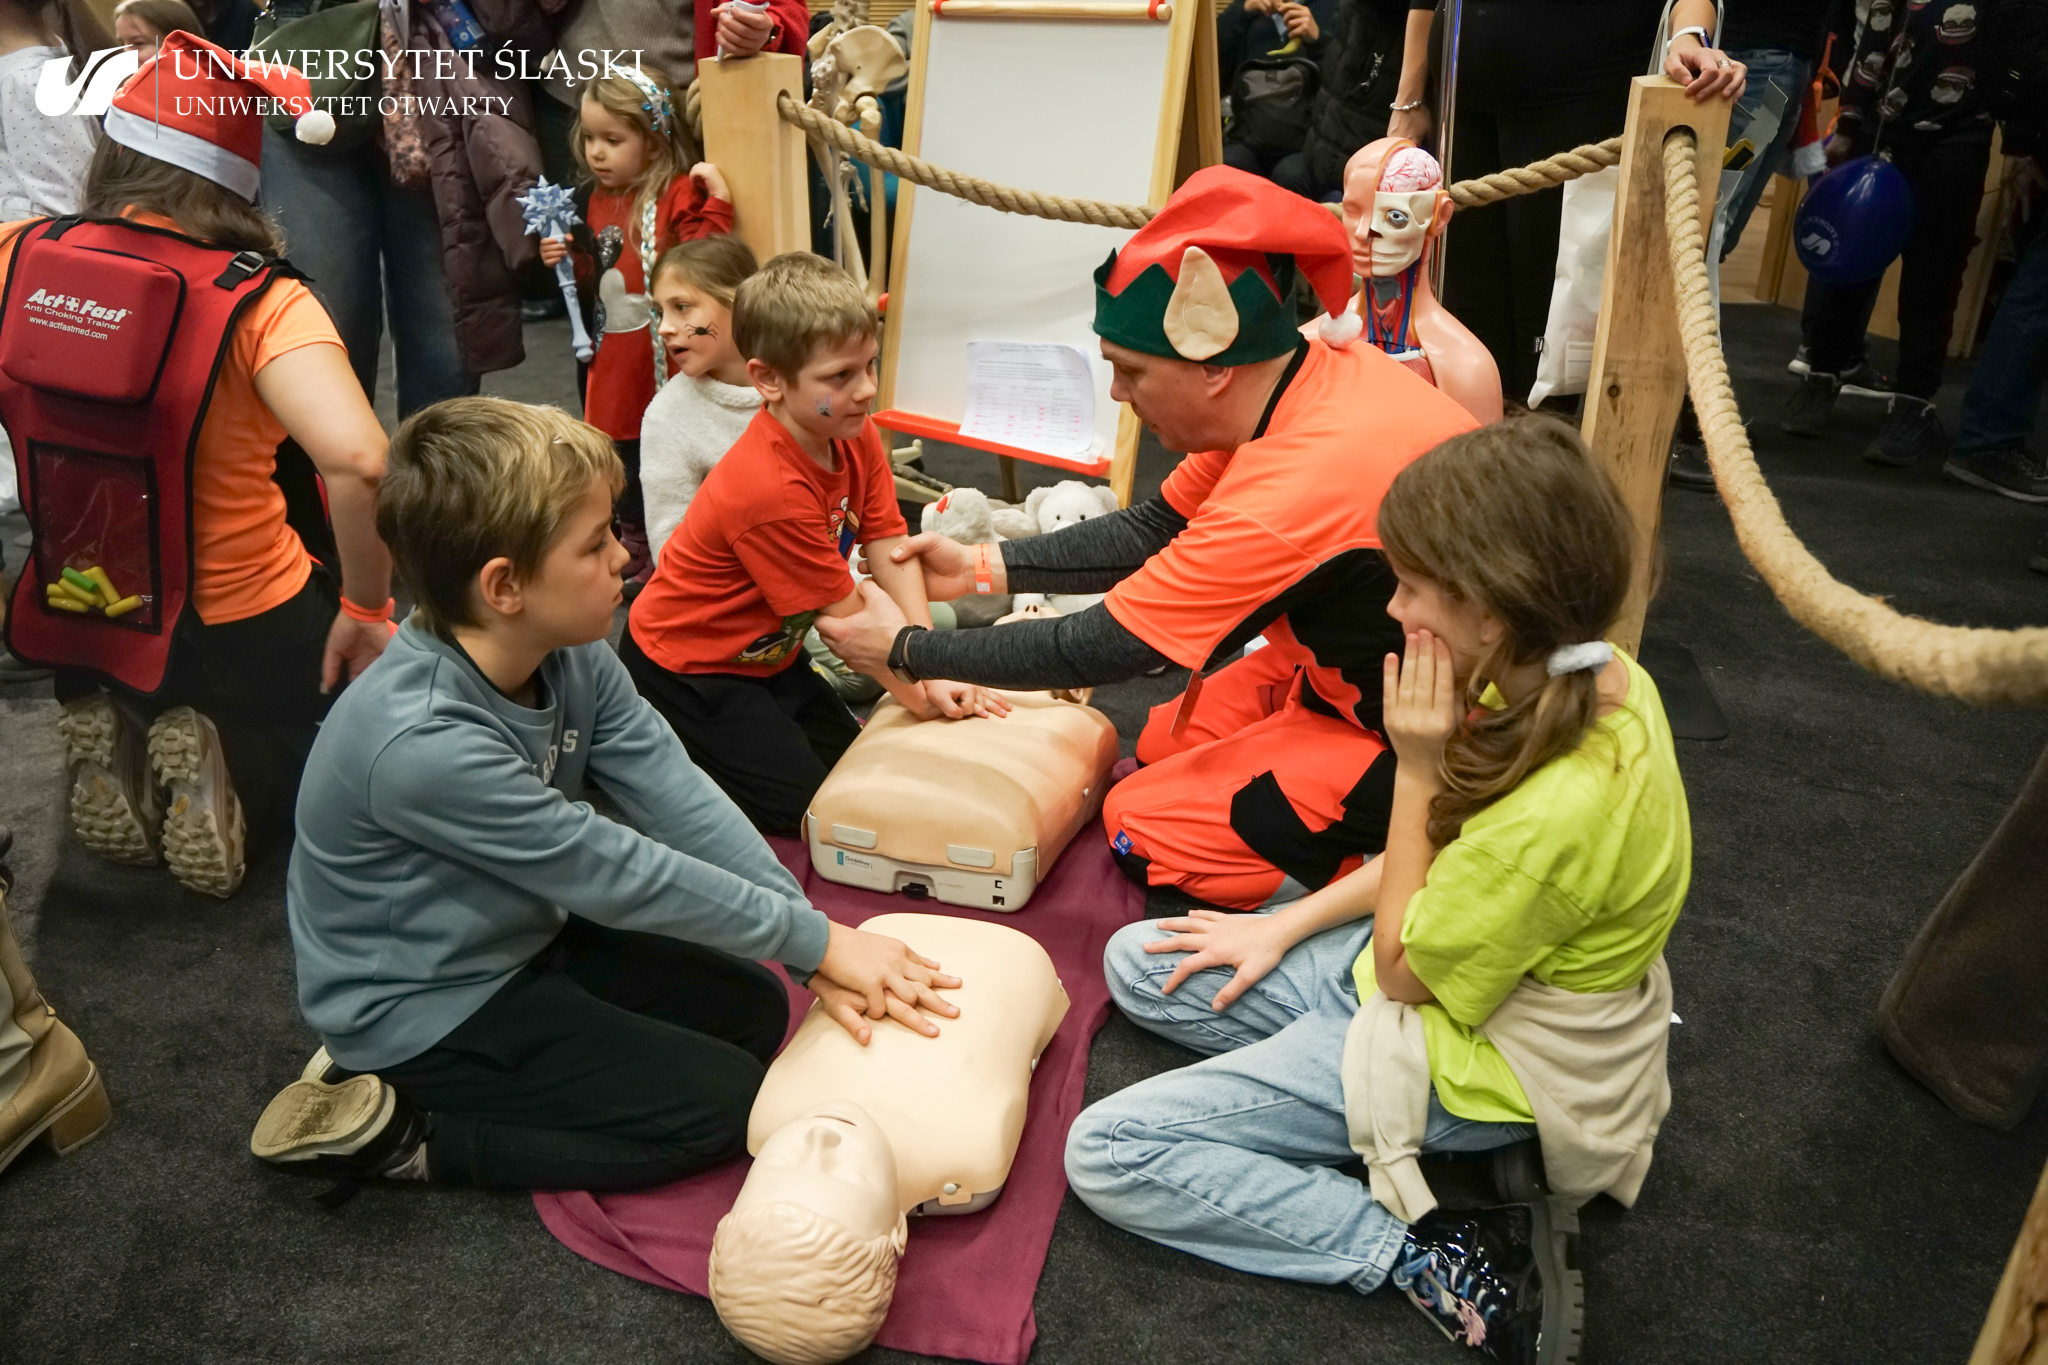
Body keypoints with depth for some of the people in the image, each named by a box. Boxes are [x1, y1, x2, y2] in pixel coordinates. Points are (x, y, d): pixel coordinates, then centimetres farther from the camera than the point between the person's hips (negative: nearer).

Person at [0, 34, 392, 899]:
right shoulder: (258, 300, -21)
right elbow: (357, 459, -35)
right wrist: (366, 609, -21)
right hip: (244, 632, -4)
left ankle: (117, 751, 5)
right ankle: (231, 778, -5)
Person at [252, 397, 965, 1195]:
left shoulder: (571, 655, -11)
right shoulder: (421, 744, -35)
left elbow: (679, 800, -15)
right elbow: (615, 873, -29)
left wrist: (816, 946, -22)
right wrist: (816, 939, -22)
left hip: (522, 940, 8)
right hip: (422, 1005, -8)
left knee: (755, 1010, 9)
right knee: (725, 1104, -8)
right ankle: (398, 1136, -1)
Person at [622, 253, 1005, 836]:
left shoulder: (855, 435, -8)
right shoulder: (771, 491, -35)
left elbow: (892, 552, -13)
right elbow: (845, 618, -25)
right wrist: (921, 695, -15)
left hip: (766, 651, 9)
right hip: (686, 671, -9)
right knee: (808, 805, -8)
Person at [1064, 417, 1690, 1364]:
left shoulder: (1560, 805, -37)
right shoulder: (1587, 680, -10)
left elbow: (1403, 968, -19)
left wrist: (1418, 765, -24)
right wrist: (1287, 927, 5)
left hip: (1467, 1065, -9)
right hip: (1437, 957, 9)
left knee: (1105, 1153, -11)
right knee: (1137, 965, 11)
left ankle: (1429, 1260, -10)